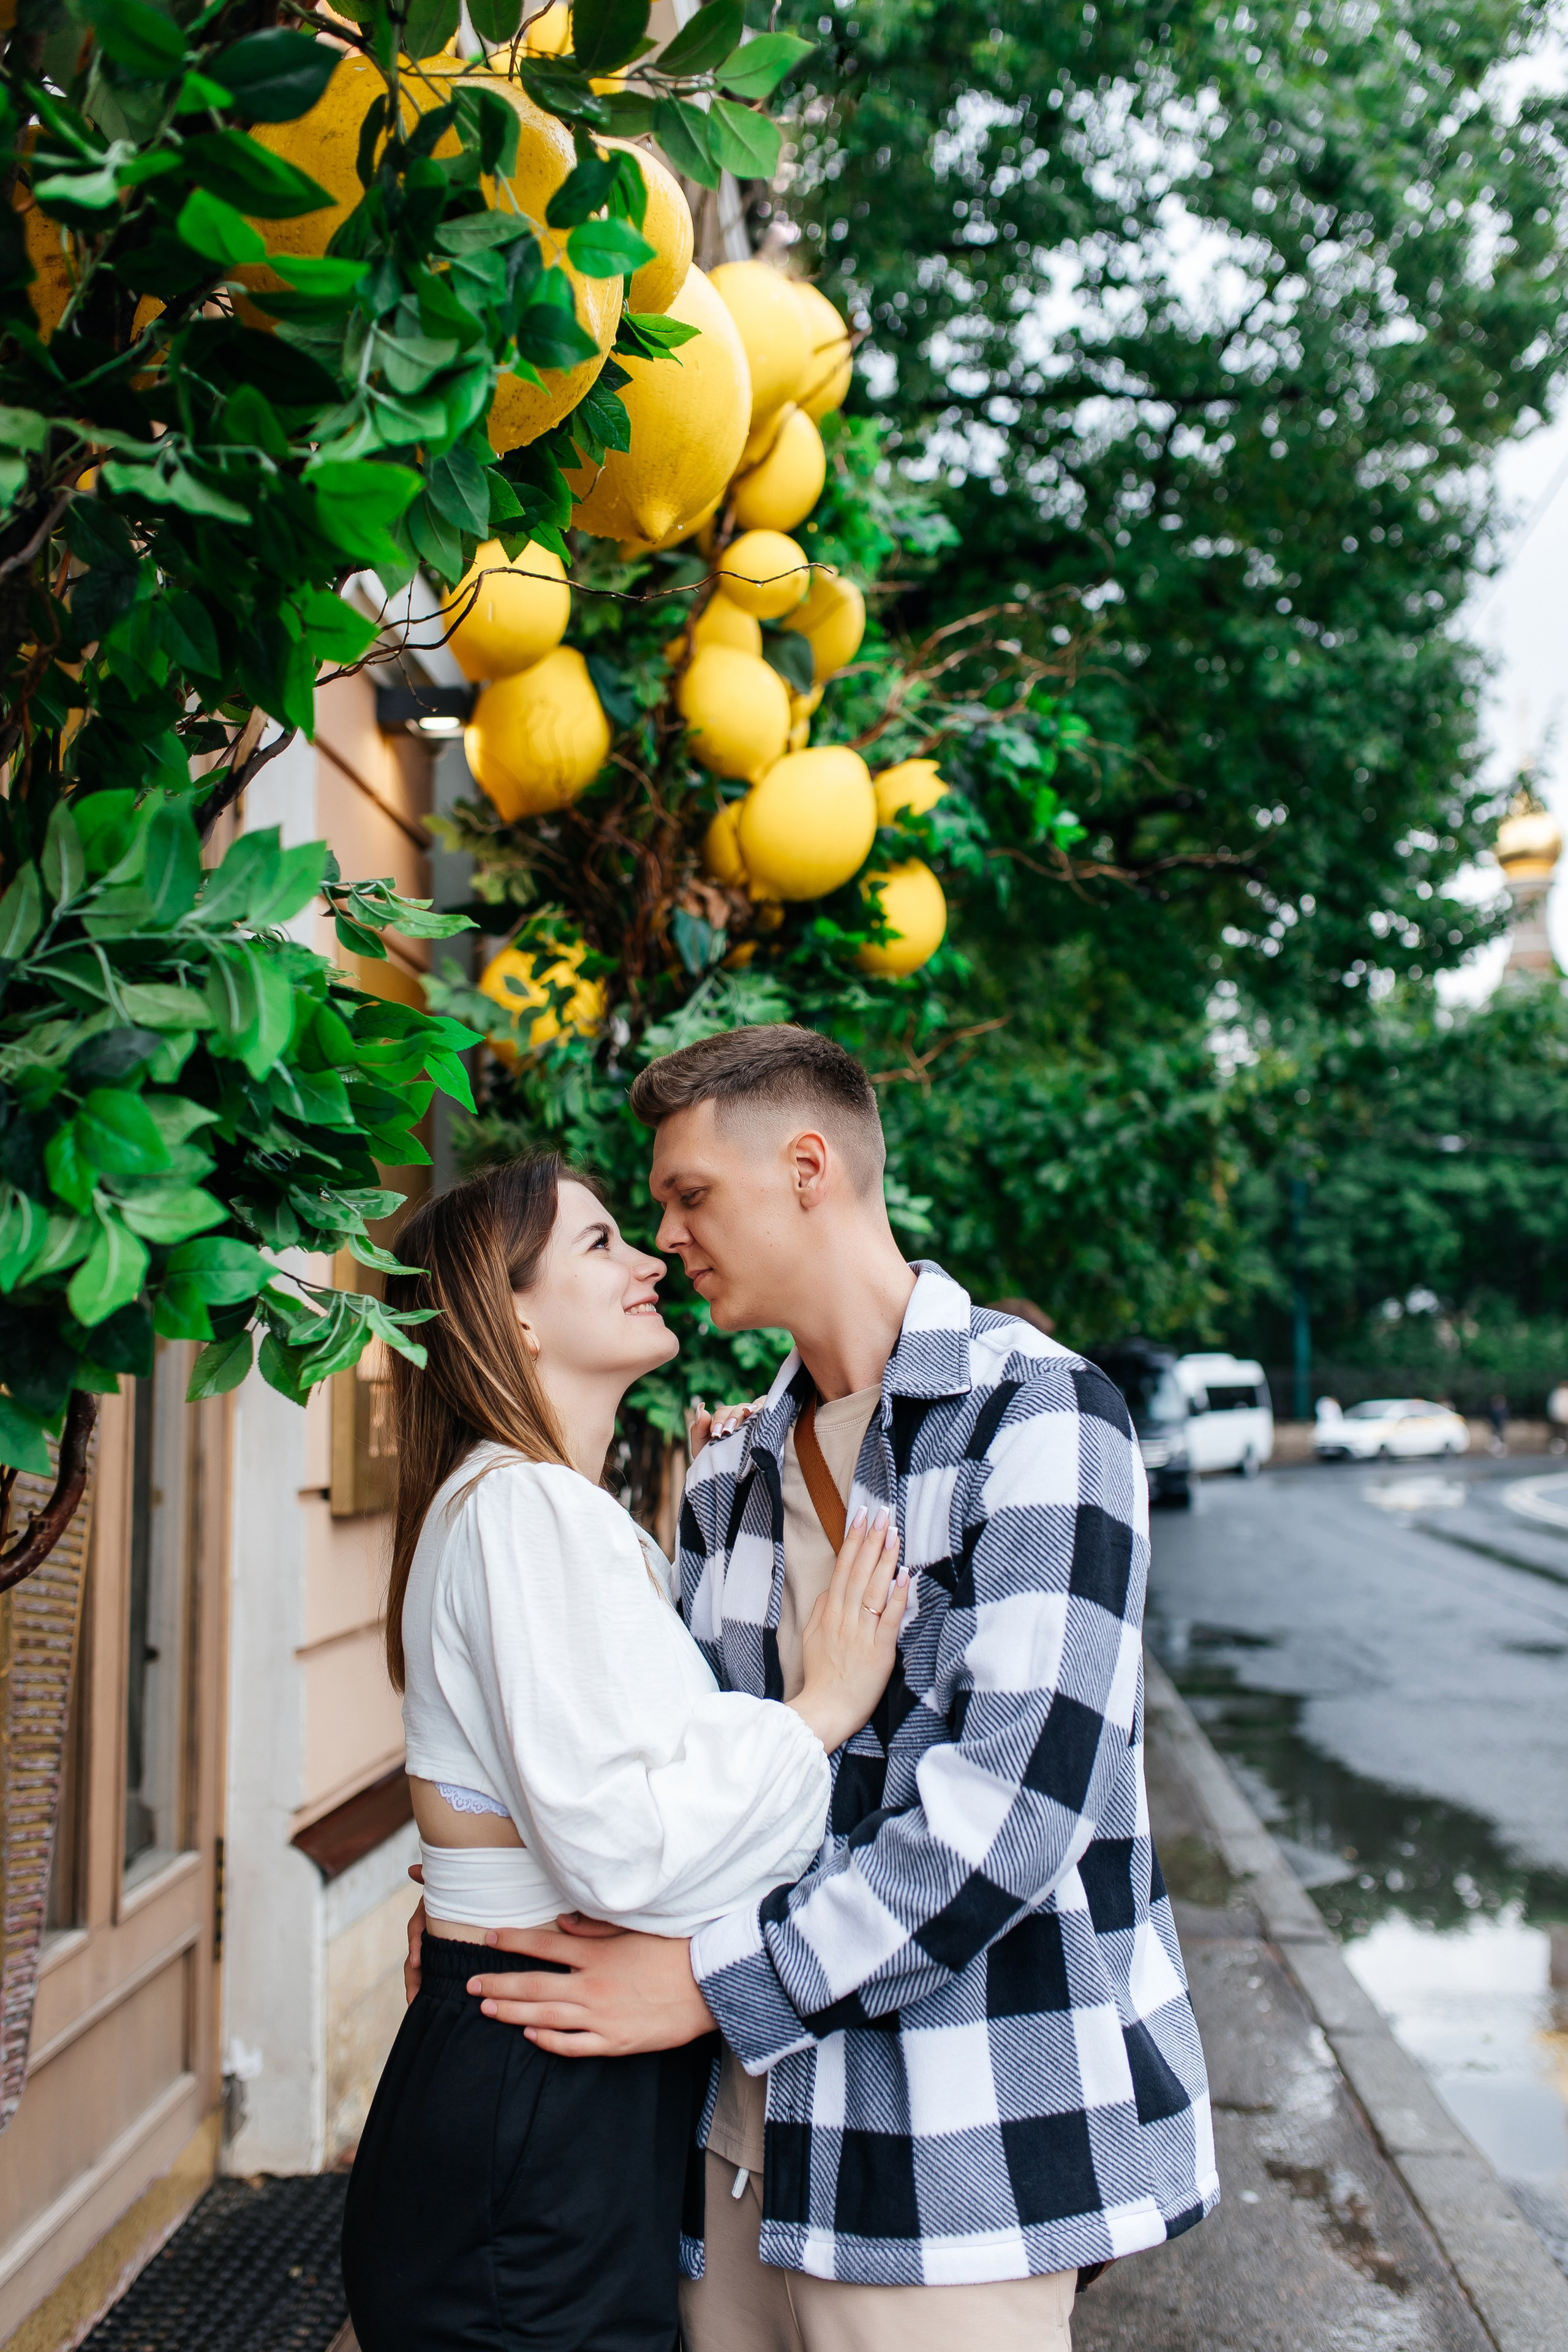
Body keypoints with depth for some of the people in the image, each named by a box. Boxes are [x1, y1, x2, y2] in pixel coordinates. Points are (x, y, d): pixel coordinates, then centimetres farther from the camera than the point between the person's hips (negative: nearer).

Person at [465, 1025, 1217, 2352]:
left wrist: (719, 1981, -17)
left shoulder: (1035, 1418, -12)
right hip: (764, 2103, 7)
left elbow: (1020, 1792, -21)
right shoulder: (732, 1479, 12)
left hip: (966, 2133, -6)